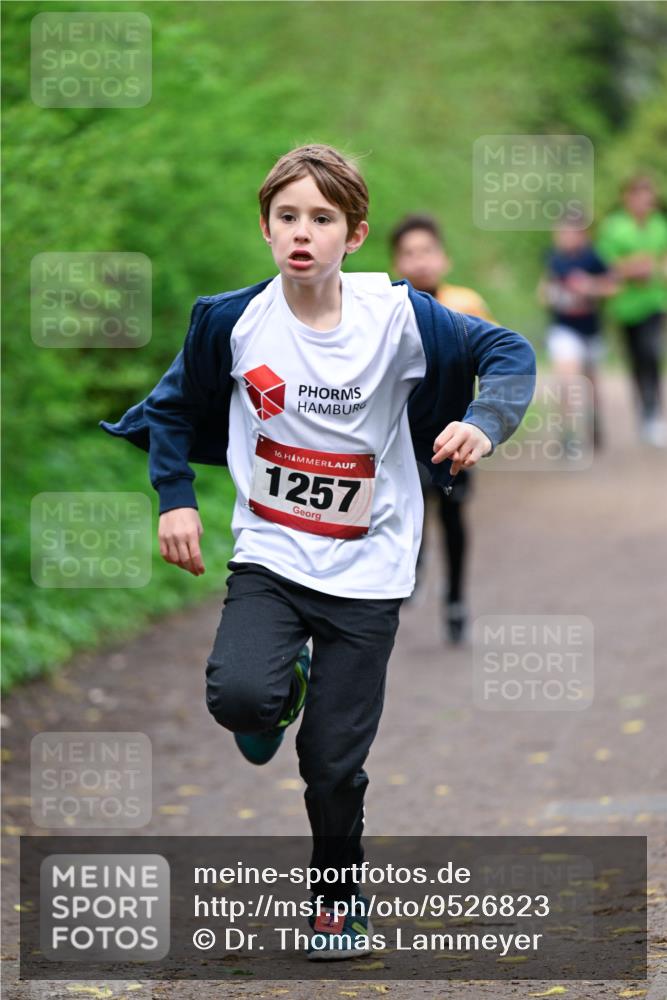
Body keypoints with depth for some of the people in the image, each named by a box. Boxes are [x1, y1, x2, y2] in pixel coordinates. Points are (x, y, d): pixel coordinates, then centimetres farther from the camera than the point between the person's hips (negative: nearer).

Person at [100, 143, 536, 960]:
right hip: (268, 556, 1)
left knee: (334, 764, 1)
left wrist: (484, 423, -24)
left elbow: (510, 353, -5)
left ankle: (339, 898, 29)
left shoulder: (397, 317, -12)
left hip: (366, 571, -1)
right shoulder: (231, 320, -8)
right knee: (240, 697, -26)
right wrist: (175, 500, -2)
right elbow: (173, 407, 9)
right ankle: (284, 686, 13)